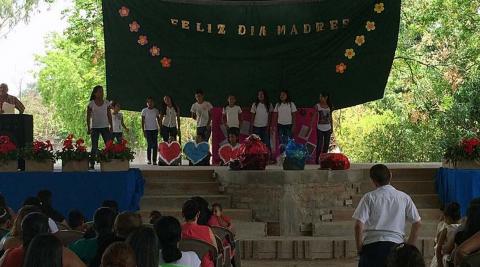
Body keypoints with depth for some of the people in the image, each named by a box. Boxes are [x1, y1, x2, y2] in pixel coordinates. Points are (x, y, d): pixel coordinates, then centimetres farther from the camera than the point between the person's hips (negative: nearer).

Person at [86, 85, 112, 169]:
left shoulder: (106, 103, 4)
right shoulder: (91, 104, -2)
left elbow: (109, 116, 8)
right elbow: (88, 117, 0)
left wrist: (111, 126, 3)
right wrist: (88, 128, -5)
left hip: (105, 127, 2)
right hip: (95, 127, -2)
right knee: (94, 147, -1)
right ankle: (92, 164, 2)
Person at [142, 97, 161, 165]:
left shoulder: (156, 110, 8)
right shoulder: (144, 111, 1)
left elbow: (158, 120, 14)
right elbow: (142, 121, 0)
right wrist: (143, 131, -7)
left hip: (155, 129, 2)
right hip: (148, 129, -2)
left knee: (155, 145, -2)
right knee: (149, 145, -8)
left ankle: (154, 160, 2)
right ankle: (148, 159, 1)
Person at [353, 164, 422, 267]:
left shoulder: (369, 197, 1)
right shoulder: (404, 198, 9)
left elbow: (359, 225, -6)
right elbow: (417, 224, 9)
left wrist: (359, 249, 5)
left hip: (372, 244, -2)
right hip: (396, 244, 2)